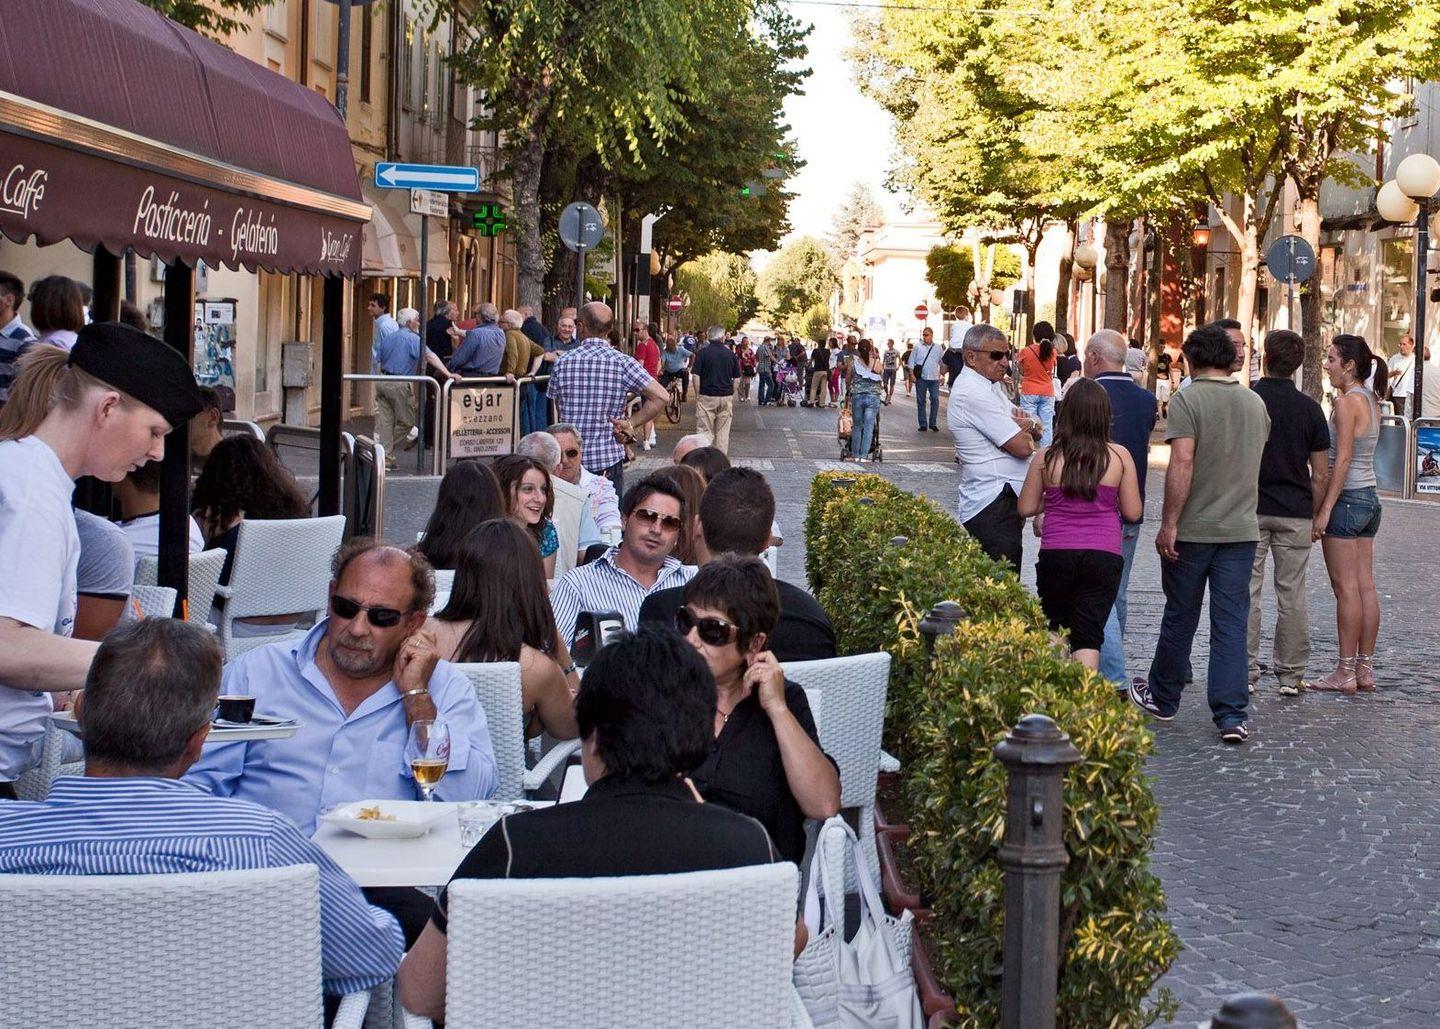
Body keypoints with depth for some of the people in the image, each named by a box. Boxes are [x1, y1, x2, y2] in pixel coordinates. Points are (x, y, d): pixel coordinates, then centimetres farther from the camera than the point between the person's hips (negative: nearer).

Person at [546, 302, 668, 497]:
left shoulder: (563, 362, 0)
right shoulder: (622, 363, -7)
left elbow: (558, 408, 9)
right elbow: (661, 397, -11)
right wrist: (630, 424, -5)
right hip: (608, 459, -2)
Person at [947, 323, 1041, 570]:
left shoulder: (990, 386, 18)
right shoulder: (973, 393, -15)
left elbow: (1036, 432, 21)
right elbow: (1023, 447, -18)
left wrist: (1026, 426, -4)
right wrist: (1027, 427, 6)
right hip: (994, 506, -10)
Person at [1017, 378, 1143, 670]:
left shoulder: (1047, 457, 0)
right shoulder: (1119, 457, -1)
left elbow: (1026, 508, 6)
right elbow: (1133, 512, 4)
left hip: (1055, 555, 1)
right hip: (1104, 556, 0)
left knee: (1055, 630, 20)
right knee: (1087, 635, 1)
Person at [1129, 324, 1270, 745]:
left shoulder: (1188, 400, -10)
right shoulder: (1256, 404, 9)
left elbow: (1182, 464, -20)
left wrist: (1169, 523, -17)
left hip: (1193, 529, -4)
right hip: (1241, 529, 4)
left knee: (1180, 618, 10)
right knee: (1231, 623, 2)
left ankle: (1163, 698, 26)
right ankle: (1232, 715, -4)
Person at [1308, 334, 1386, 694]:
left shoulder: (1346, 402, -14)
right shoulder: (1371, 402, 11)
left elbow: (1342, 460, -18)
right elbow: (1360, 455, 12)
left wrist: (1325, 509, -17)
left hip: (1346, 499, -9)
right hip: (1370, 499, 9)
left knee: (1346, 588, -5)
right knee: (1365, 587, 9)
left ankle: (1345, 673, -2)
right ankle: (1365, 670, 12)